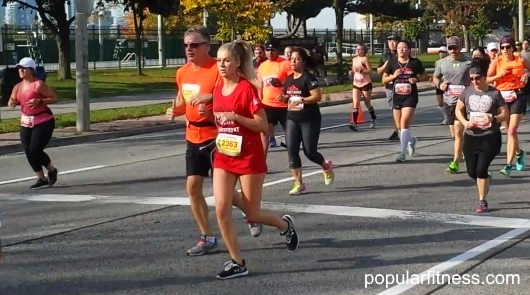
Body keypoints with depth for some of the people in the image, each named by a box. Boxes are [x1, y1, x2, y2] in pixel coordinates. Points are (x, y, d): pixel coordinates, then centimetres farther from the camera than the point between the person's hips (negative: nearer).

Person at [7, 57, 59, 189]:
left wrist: (39, 101, -26)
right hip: (26, 123, 7)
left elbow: (54, 98, -13)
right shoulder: (18, 87, 7)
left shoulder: (38, 85, -14)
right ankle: (41, 179, 17)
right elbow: (12, 102, 18)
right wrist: (12, 103, -6)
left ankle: (52, 171, 17)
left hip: (43, 122, -7)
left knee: (35, 151, -10)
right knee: (29, 152, 2)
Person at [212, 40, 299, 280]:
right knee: (221, 209, -8)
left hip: (249, 157, -6)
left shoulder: (247, 88, -14)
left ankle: (285, 225, 38)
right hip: (224, 156, 6)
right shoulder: (218, 90, 6)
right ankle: (237, 263, 4)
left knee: (252, 214, 5)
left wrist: (235, 116, -25)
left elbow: (263, 126, -17)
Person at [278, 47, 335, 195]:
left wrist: (301, 100, -30)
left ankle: (326, 167, 32)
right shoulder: (289, 79, 10)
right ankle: (299, 184, 2)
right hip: (292, 119, 6)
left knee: (309, 151, -1)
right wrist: (284, 97, 1)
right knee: (292, 150, -5)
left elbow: (318, 96, -21)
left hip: (310, 119, -6)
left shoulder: (308, 77, -12)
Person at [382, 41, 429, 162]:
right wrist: (393, 76, -13)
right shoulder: (392, 63, 2)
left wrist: (417, 79, -13)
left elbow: (426, 76, 7)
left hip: (410, 96, -4)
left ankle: (403, 152, -11)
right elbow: (384, 79, 6)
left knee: (404, 123, -15)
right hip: (397, 96, 4)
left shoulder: (415, 62, -3)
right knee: (399, 126, 11)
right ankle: (411, 140, 42)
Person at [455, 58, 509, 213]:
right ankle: (485, 180, 45)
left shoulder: (495, 93, -8)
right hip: (471, 137, 4)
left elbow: (505, 114, -2)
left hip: (490, 137, -4)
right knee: (472, 172, 9)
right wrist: (465, 122, -8)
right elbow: (458, 109, 11)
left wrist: (493, 119, -22)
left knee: (481, 169, -12)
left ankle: (482, 201, 3)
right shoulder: (467, 92, 0)